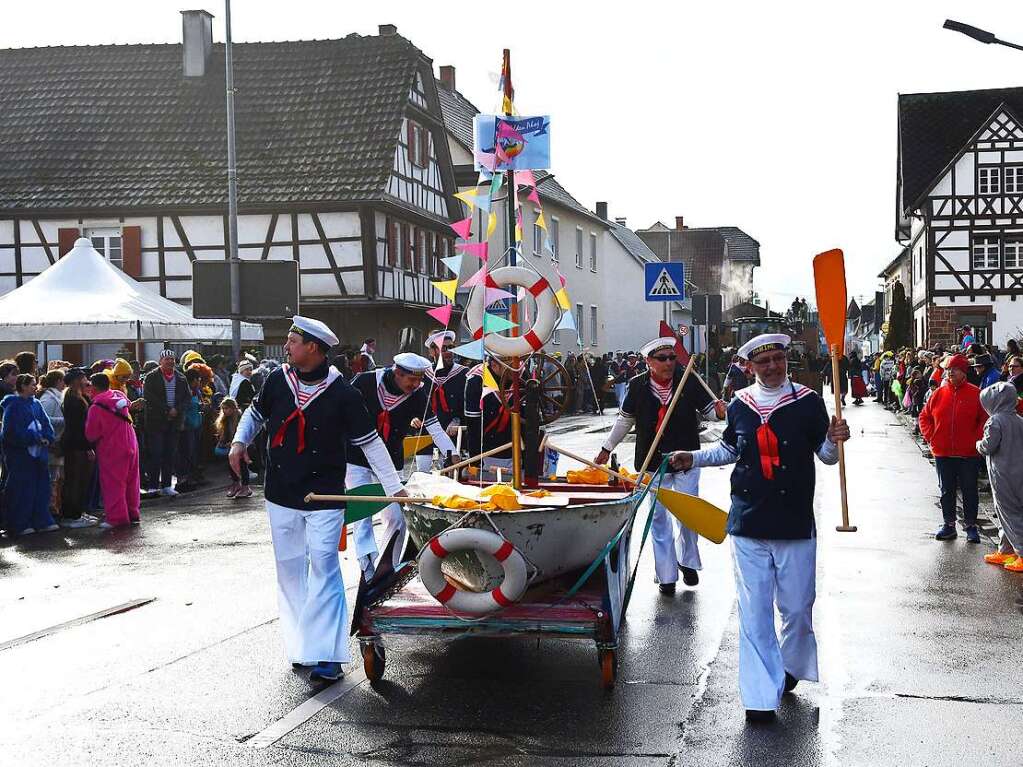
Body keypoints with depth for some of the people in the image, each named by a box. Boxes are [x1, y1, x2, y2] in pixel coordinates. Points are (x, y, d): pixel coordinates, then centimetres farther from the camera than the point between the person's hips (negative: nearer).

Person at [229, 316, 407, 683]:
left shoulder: (341, 393, -12)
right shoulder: (277, 380, 0)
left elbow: (370, 442, -7)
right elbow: (255, 412, 18)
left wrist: (394, 487, -8)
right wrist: (240, 441, -1)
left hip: (324, 497, -5)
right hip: (281, 496, 5)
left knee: (324, 568, -9)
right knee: (289, 570, 10)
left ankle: (327, 655, -7)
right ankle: (300, 647, 21)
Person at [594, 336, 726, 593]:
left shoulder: (689, 381, -5)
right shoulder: (638, 386, -1)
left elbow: (708, 407, 2)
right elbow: (625, 420, 11)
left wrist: (719, 411, -22)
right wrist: (606, 449, 16)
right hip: (653, 463, 1)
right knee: (659, 518, 5)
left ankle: (688, 561, 26)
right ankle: (666, 576, 13)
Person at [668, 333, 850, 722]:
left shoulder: (807, 401, -1)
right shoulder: (739, 405, 7)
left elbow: (826, 455, 4)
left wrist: (834, 439, -17)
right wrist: (694, 458, 11)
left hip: (795, 523, -1)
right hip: (748, 523, 2)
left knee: (797, 606, 7)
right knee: (754, 611, 1)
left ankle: (790, 666, 36)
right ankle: (761, 694, 8)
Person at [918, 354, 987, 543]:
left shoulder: (975, 394, -6)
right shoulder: (939, 393, 3)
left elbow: (986, 419, -3)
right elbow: (924, 417, 12)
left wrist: (976, 440, -9)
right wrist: (931, 437, 2)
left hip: (968, 454, -3)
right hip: (943, 453, 3)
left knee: (969, 491, 5)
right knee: (946, 490, 11)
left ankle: (971, 526, 15)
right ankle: (949, 525, 21)